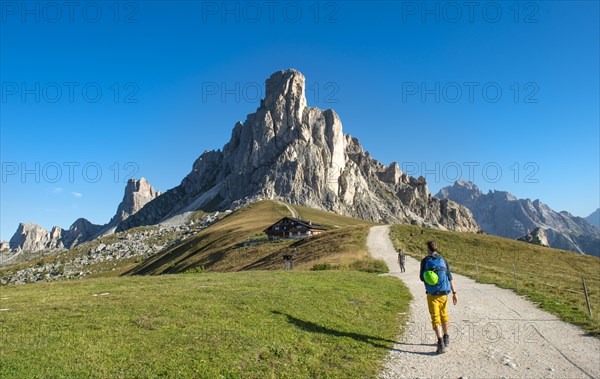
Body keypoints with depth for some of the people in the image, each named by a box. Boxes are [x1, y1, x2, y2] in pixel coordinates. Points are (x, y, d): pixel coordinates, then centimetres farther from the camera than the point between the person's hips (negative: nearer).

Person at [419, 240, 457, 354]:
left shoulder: (425, 261, -6)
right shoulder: (443, 260, 0)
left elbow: (422, 278, -1)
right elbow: (450, 278, -3)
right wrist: (454, 293, -2)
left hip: (431, 294, -3)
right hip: (443, 293, 3)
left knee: (435, 318, -4)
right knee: (443, 314, 23)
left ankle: (441, 343, -18)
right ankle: (446, 338, 37)